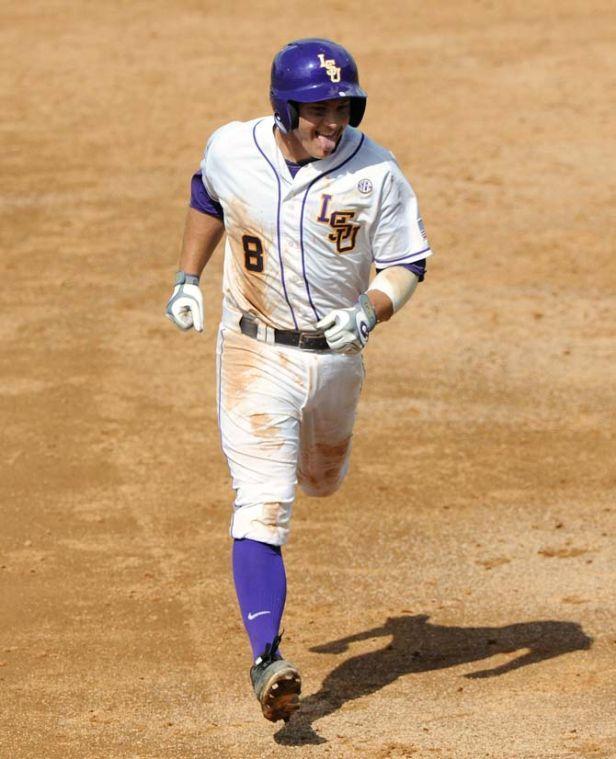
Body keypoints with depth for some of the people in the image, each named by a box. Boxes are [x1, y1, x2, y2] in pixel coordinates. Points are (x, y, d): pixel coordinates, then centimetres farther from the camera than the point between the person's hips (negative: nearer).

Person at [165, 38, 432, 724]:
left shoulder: (374, 171, -15)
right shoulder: (232, 151, -11)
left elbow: (406, 262, -7)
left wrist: (367, 314, -26)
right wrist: (188, 280, 9)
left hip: (336, 354, 2)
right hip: (256, 353, -2)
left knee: (320, 480, 26)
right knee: (262, 505, -15)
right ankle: (266, 657, -22)